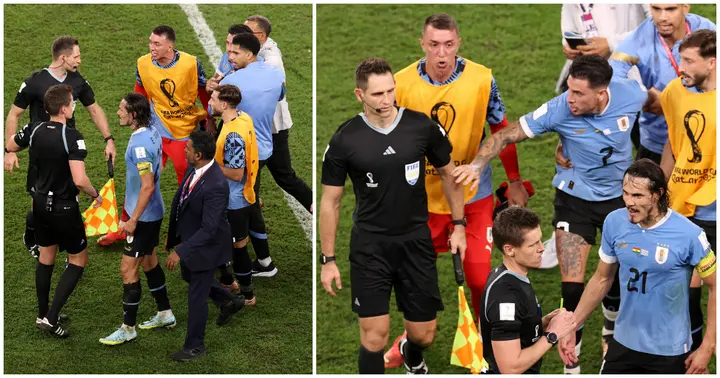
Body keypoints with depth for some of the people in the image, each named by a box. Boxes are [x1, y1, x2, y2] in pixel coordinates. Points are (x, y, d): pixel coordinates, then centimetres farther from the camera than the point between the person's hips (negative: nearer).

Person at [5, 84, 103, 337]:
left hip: (40, 203, 6)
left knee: (46, 256, 21)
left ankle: (43, 314, 31)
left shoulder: (34, 130, -5)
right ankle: (51, 318, 0)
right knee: (78, 260, 9)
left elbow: (8, 147, 15)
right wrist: (96, 196, -12)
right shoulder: (71, 136, -24)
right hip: (64, 209, -6)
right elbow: (79, 180, -30)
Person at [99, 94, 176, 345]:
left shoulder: (140, 144, -26)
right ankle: (165, 315, 34)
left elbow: (148, 186, -27)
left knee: (128, 269, -3)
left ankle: (128, 329, 5)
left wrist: (133, 220, -22)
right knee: (149, 263, 21)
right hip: (154, 213, 10)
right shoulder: (152, 134, 3)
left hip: (144, 217, -10)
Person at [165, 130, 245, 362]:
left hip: (206, 245, -9)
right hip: (189, 236, 9)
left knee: (196, 296, 7)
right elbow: (180, 201, 6)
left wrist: (180, 251, -35)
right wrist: (172, 235, 14)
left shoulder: (216, 185, -36)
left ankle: (195, 346, 27)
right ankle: (230, 302, 52)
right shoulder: (194, 169, -9)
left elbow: (209, 228, -34)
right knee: (190, 276, 30)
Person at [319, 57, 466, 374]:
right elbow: (330, 201, -1)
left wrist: (459, 226, 6)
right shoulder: (345, 140, -10)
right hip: (370, 245, -2)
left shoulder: (423, 127, -6)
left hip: (416, 242, 2)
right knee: (374, 337, -7)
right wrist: (328, 260, -1)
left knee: (424, 334, 10)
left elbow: (448, 174, 10)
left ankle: (413, 359, 47)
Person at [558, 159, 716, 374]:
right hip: (623, 345, 3)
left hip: (670, 352, -3)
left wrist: (707, 348, -9)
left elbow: (715, 287, -7)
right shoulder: (614, 222, -7)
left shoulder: (689, 235, -18)